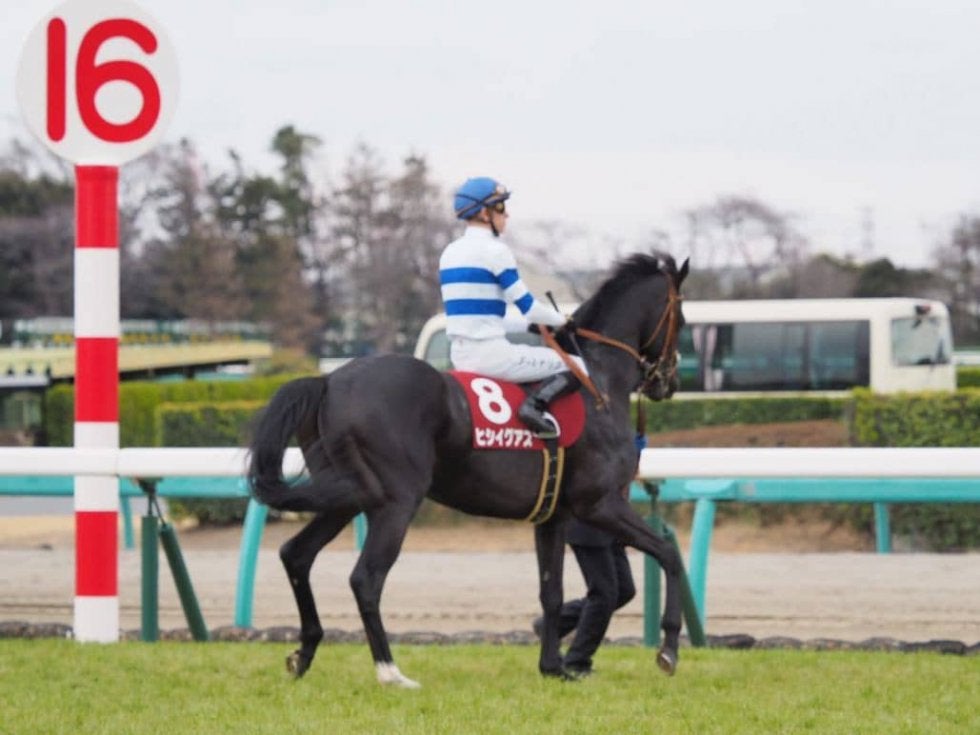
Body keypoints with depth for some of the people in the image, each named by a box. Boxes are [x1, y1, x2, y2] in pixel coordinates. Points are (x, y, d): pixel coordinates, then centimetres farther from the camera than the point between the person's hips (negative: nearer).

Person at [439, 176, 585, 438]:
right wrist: (562, 321, 8)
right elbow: (528, 307, -10)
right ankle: (535, 403, -24)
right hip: (490, 354, -9)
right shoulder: (495, 250, -11)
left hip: (459, 355, 9)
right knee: (577, 367, -5)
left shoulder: (450, 252, 14)